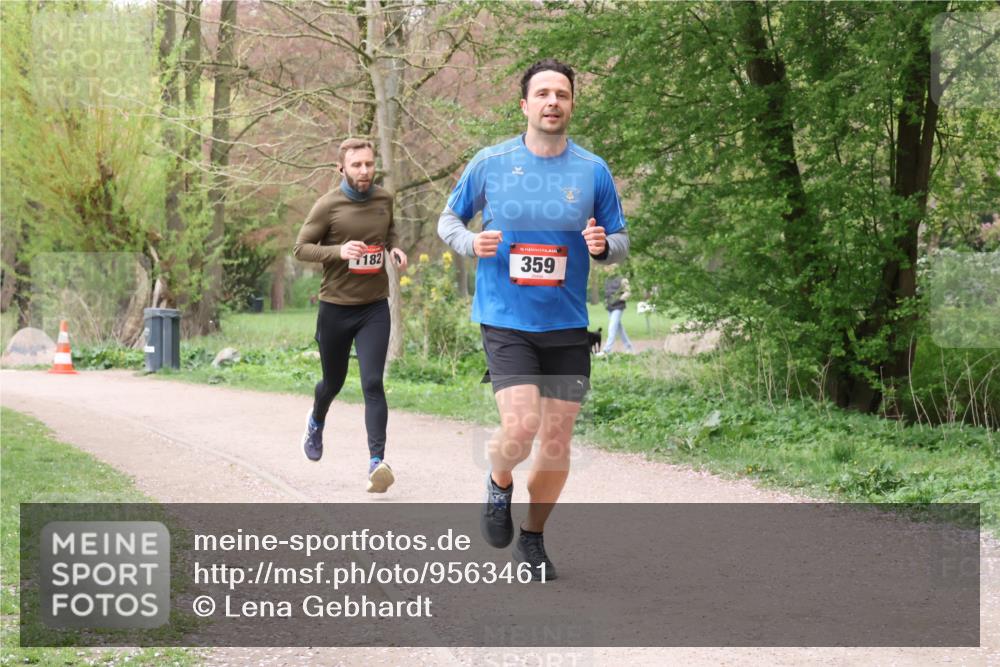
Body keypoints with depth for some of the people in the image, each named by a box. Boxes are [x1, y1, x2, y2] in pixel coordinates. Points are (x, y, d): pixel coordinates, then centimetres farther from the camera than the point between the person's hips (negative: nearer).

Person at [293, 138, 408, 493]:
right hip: (335, 307, -1)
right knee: (333, 381, 16)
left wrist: (394, 248, 1)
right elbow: (301, 248, -6)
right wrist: (339, 251, -22)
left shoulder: (384, 199, 3)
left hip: (375, 307, 1)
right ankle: (316, 421, 50)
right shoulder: (328, 205, -9)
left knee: (373, 384, -13)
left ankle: (377, 461, -18)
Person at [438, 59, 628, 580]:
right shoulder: (489, 164, -1)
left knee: (557, 442, 4)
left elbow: (620, 242, 10)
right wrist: (472, 242, -10)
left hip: (568, 326, 2)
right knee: (521, 427, -19)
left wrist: (604, 245, -14)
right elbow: (448, 218, 12)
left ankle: (533, 538, 25)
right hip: (505, 322, -2)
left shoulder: (593, 171, 2)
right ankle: (499, 483, 17)